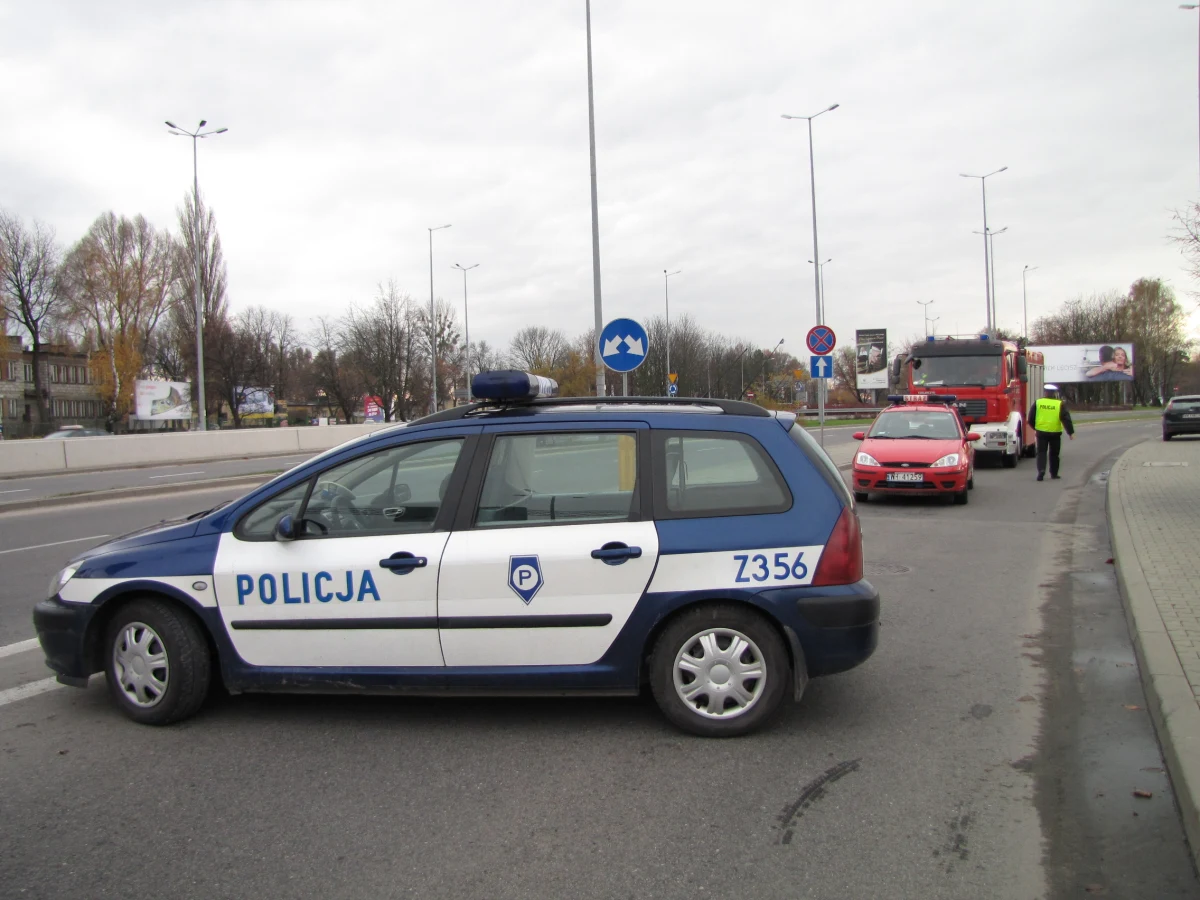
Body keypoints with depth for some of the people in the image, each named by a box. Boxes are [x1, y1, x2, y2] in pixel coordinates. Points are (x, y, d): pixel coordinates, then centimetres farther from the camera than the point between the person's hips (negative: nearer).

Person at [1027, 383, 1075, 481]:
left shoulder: (1037, 403, -1)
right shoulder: (1060, 404, -5)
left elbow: (1031, 418, 4)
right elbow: (1066, 419, -9)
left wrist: (1035, 427, 21)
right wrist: (1071, 432, -5)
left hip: (1041, 432, 0)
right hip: (1055, 433, 0)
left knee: (1041, 452, 5)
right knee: (1054, 454, 14)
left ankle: (1041, 470, -17)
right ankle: (1054, 473, 22)